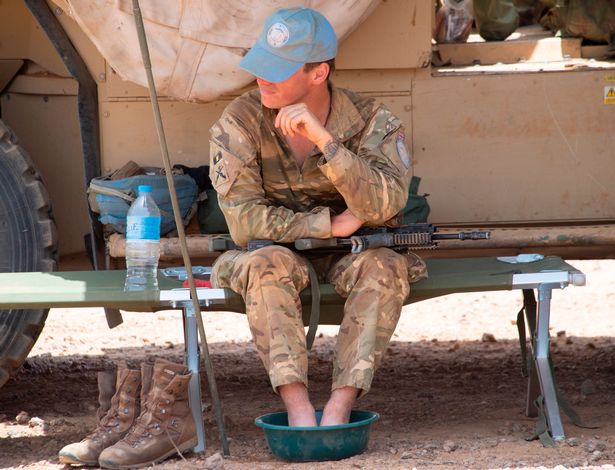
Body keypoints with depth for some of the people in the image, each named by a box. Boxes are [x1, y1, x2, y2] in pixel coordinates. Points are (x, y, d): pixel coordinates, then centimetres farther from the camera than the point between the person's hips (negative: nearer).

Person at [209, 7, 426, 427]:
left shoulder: (371, 122, -14)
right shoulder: (240, 123, -14)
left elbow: (384, 207, -31)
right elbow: (244, 222, -19)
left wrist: (323, 138, -38)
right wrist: (333, 223, -21)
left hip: (351, 255, 0)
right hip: (278, 250, 0)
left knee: (386, 266, -33)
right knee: (268, 264, -35)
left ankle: (340, 406, -37)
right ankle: (298, 406, -40)